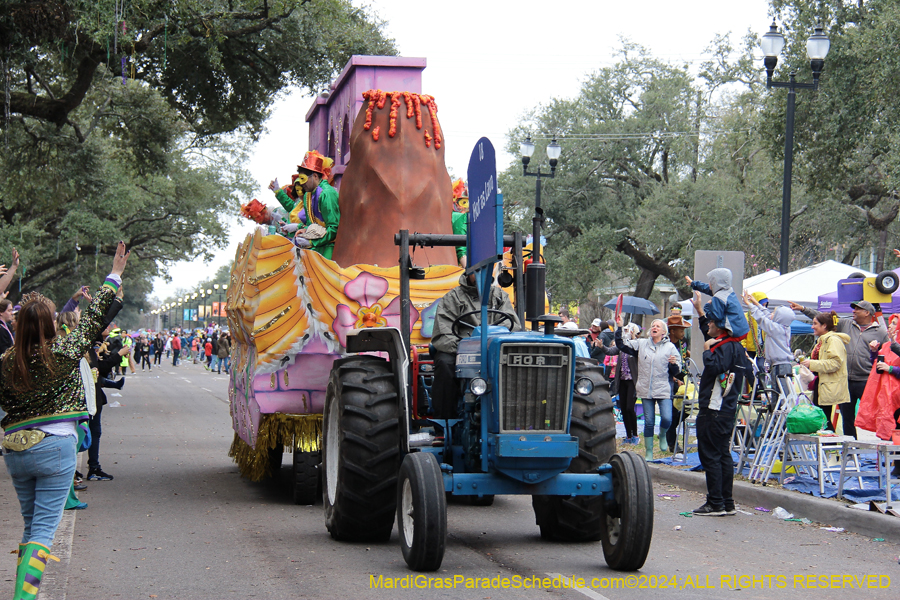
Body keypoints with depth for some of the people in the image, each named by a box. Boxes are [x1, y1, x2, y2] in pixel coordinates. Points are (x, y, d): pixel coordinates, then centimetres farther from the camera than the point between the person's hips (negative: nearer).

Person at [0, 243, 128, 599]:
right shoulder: (65, 354, -9)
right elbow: (93, 318, 1)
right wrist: (113, 277, 10)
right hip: (56, 448, -4)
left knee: (31, 525, 19)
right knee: (44, 529, -4)